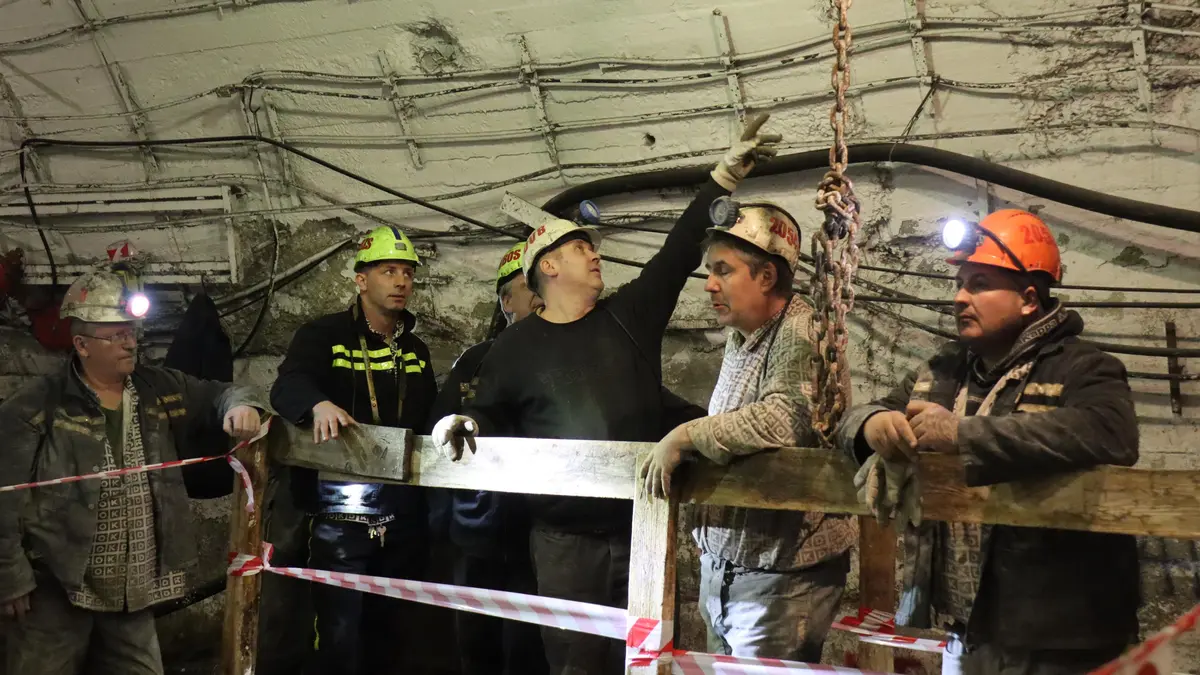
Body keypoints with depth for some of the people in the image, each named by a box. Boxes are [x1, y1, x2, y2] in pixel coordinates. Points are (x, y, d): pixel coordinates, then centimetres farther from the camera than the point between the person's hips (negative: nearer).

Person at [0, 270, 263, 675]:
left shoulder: (161, 390, 6)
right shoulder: (37, 407, -9)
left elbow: (219, 394, 17)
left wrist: (240, 406, -8)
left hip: (134, 592, 5)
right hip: (56, 590, -4)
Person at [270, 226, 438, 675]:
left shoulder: (415, 351, 15)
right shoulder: (324, 335, -4)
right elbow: (287, 388, -21)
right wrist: (320, 404, -42)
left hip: (404, 519, 6)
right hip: (340, 516, -5)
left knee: (383, 633, 14)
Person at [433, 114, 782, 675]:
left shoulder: (630, 316, 7)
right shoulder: (516, 345, 5)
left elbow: (680, 252, 4)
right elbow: (495, 413, 15)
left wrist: (725, 175, 1)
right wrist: (466, 421, -8)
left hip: (643, 528, 2)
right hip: (566, 539, -1)